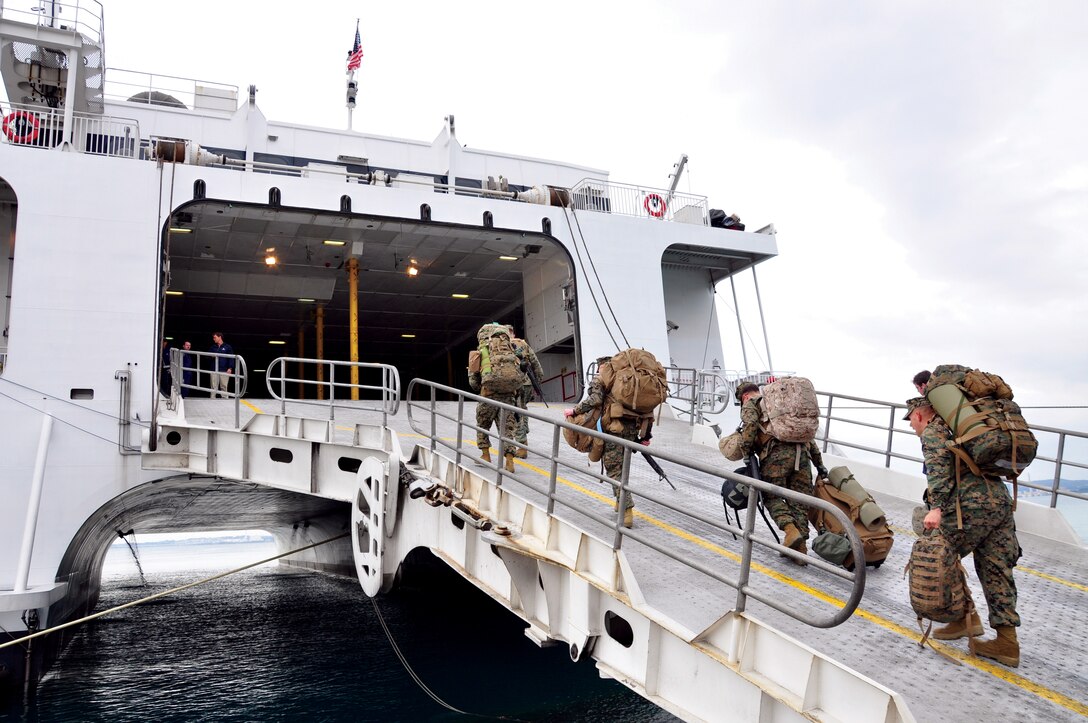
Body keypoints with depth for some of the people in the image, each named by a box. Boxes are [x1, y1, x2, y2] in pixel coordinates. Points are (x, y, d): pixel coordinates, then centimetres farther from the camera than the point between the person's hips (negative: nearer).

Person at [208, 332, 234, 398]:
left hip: (224, 370, -3)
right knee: (214, 386, 0)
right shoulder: (213, 347, 14)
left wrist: (230, 368, -9)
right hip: (214, 370, 3)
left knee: (224, 386, -2)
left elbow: (231, 358, 1)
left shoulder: (227, 347, 4)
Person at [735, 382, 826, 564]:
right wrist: (819, 464, 27)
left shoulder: (750, 404, 17)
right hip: (802, 452, 5)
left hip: (777, 453, -5)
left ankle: (791, 530, -16)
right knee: (799, 501, 8)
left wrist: (746, 452, -2)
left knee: (772, 496, 6)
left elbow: (750, 424, -8)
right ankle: (800, 547, 0)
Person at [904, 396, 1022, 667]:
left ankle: (966, 617, 6)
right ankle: (1007, 641, 11)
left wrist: (936, 507, -24)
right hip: (1002, 501, 8)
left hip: (974, 504, -8)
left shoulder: (932, 432, 1)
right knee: (996, 570, 9)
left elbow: (939, 466, -16)